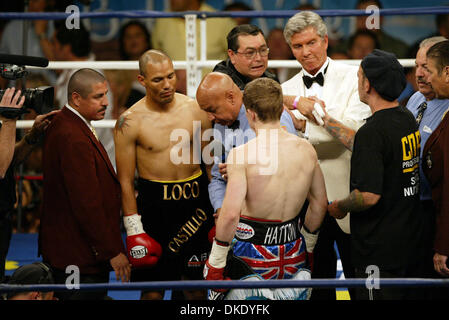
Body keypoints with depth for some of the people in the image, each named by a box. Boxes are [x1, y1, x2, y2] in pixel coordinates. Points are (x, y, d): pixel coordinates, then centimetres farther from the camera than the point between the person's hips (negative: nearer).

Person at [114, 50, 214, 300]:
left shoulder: (195, 109, 1)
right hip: (154, 204, -2)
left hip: (195, 204, 2)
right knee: (153, 291, 1)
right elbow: (125, 181, -3)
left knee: (195, 288, 8)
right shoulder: (130, 122, -6)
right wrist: (134, 231, -7)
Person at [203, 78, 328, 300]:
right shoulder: (306, 150, 2)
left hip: (254, 251, -5)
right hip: (293, 252, 5)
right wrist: (307, 245, 26)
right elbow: (320, 204, 12)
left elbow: (230, 214, -20)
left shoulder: (241, 154, -14)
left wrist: (216, 261, -10)